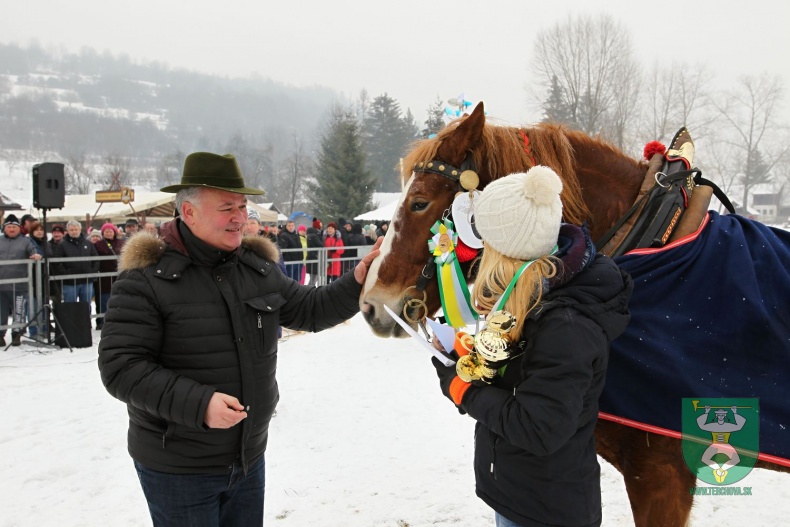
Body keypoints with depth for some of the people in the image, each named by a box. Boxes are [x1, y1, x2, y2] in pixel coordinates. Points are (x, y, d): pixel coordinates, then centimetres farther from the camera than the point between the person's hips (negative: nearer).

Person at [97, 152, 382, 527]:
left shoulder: (258, 268, 2)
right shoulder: (146, 278, -17)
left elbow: (310, 310, 9)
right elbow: (121, 368, -21)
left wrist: (356, 283, -10)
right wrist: (197, 403, -33)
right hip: (177, 468, -6)